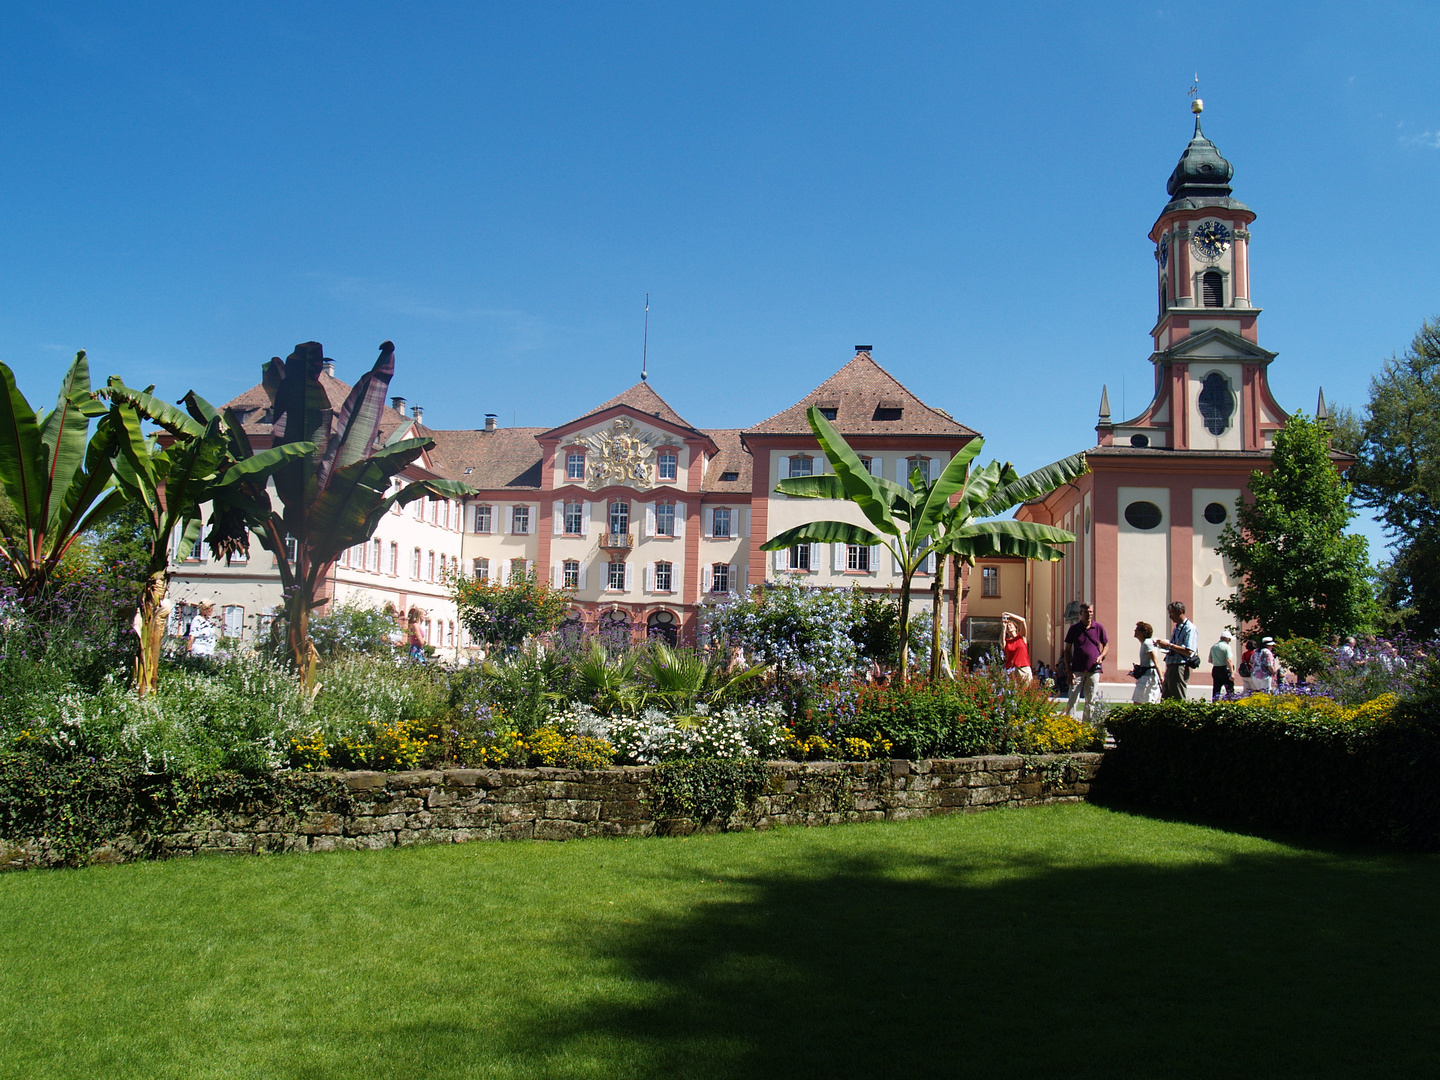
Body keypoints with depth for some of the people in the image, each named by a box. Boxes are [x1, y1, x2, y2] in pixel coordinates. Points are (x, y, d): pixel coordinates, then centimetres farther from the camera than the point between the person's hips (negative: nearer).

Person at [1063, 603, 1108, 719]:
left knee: (1090, 701, 6)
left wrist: (1101, 656, -5)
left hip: (1094, 670, 1)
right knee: (1073, 699, -6)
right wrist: (1069, 671, -4)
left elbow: (1106, 645, 16)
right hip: (1077, 670, -1)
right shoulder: (1074, 629, 2)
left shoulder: (1099, 628, 4)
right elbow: (1067, 651, 4)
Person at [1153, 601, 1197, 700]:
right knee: (1165, 701, 10)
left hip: (1180, 668, -10)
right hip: (1170, 667, 10)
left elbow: (1188, 651, -20)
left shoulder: (1189, 628, -10)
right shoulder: (1177, 628, 19)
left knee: (1178, 702, -7)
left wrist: (1169, 645, -19)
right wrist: (1163, 644, 10)